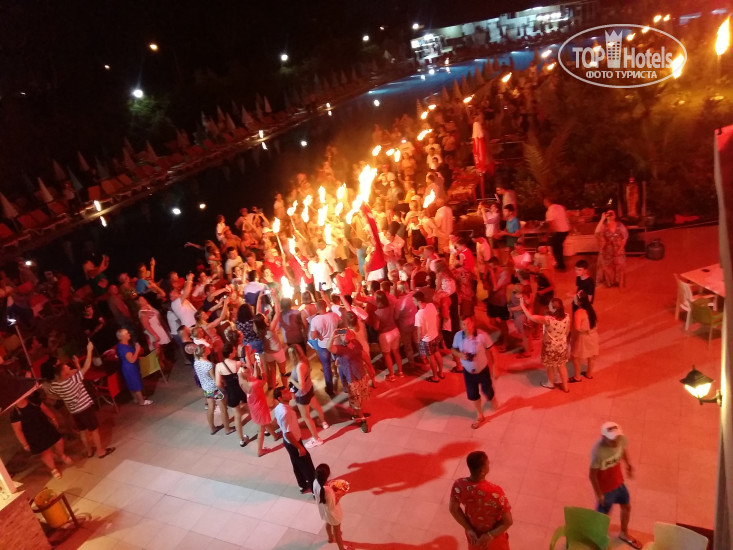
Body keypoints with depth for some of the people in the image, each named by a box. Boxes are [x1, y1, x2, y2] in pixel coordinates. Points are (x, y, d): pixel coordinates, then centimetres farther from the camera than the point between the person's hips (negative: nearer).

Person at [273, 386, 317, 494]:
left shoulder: (278, 408, -6)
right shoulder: (285, 412, -36)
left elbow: (278, 424, 11)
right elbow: (287, 434, -31)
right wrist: (299, 447, -21)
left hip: (288, 441, 9)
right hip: (293, 442, -9)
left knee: (297, 464, 26)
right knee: (308, 466, 9)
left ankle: (304, 486, 45)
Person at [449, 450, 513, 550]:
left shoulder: (458, 485, -27)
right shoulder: (495, 492, -39)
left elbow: (453, 509, -11)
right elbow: (508, 521, -28)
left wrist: (469, 529, -8)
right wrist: (491, 535, -19)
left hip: (473, 532, 3)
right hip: (495, 536, -3)